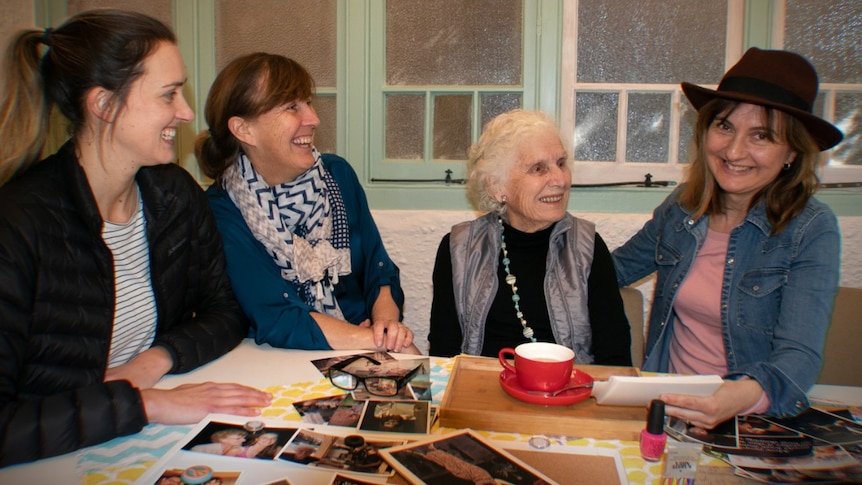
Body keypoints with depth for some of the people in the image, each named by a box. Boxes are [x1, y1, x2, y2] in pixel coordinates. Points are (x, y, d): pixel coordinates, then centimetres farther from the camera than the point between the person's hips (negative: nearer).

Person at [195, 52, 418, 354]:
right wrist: (382, 340, -22)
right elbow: (279, 322, -19)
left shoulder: (338, 174, 2)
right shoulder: (220, 213, -13)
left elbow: (379, 271, 4)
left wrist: (388, 321, -16)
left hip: (362, 363, 4)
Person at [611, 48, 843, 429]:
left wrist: (747, 395, -38)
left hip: (753, 425, -2)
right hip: (668, 406, 3)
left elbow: (800, 355, -19)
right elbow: (619, 266, 18)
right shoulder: (683, 205, 1)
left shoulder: (811, 230, -9)